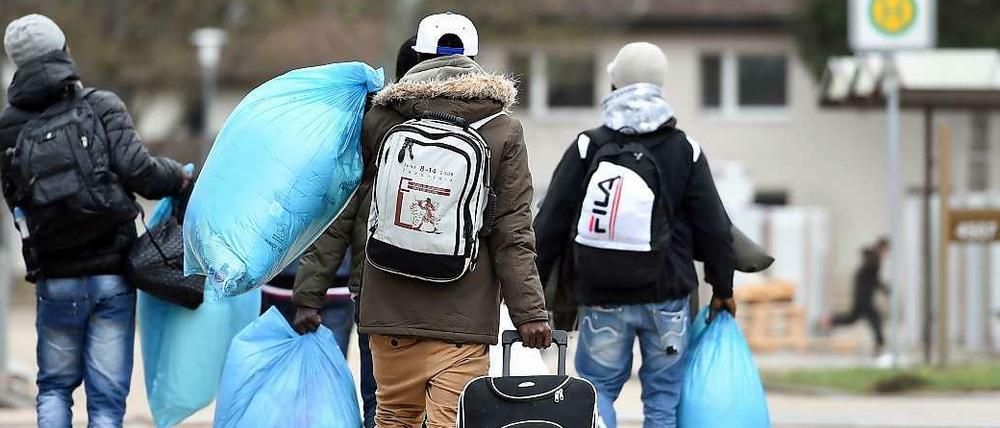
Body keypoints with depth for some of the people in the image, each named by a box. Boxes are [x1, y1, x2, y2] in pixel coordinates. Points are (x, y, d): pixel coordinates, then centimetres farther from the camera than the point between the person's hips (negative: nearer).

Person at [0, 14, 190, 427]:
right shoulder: (101, 107, -5)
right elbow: (137, 170, -16)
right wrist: (178, 176, 3)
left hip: (55, 281, 2)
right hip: (112, 276, -2)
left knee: (54, 387, 18)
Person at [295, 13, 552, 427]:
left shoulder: (378, 120, 2)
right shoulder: (503, 132, -1)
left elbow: (341, 213, 10)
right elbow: (512, 233, -2)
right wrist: (529, 311, 0)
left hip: (390, 312, 2)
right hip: (465, 316, -2)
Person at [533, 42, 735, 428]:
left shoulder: (587, 149, -1)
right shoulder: (684, 151, 0)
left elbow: (549, 224, -1)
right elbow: (714, 227, 3)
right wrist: (723, 288, 15)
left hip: (601, 299, 0)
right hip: (667, 296, 0)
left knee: (596, 391, 8)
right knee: (663, 396, 7)